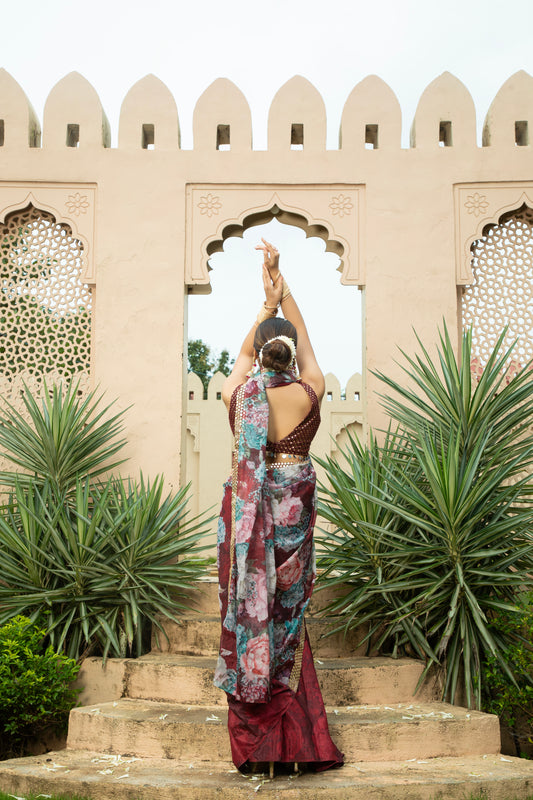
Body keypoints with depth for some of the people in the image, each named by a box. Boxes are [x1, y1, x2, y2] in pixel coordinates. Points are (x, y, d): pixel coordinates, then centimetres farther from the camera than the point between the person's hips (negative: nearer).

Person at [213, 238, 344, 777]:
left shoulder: (238, 394, -5)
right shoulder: (309, 394, -6)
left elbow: (245, 353, 16)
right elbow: (304, 342, 10)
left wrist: (266, 305, 22)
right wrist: (282, 291, 16)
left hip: (246, 512, 0)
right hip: (293, 512, 0)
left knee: (247, 611, 5)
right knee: (287, 616, 7)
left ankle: (253, 745, 11)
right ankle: (297, 742, 12)